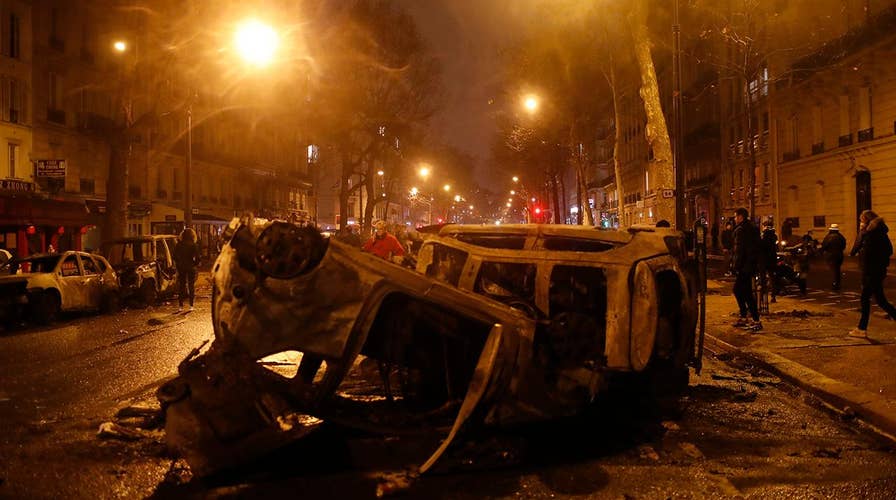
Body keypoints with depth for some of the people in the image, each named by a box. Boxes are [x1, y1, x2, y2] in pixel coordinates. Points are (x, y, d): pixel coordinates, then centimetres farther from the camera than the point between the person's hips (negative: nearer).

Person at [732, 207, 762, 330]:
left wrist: (736, 266, -17)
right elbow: (756, 247, 19)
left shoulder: (741, 230, -15)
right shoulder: (753, 228, 15)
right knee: (738, 290, 19)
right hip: (752, 264, 10)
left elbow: (739, 250, -20)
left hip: (744, 266, -10)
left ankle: (756, 321, -7)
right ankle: (744, 318, 23)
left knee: (747, 293, -7)